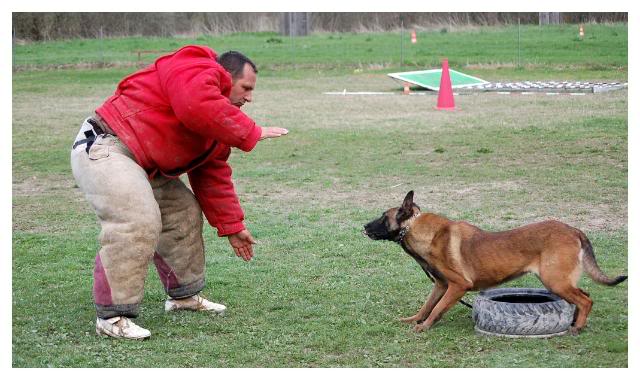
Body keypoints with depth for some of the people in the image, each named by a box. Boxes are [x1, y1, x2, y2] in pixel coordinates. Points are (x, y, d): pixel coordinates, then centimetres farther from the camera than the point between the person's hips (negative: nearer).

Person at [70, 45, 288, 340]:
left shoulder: (220, 127, 17)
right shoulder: (197, 69, -13)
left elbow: (213, 177, 20)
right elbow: (197, 108, -35)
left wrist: (231, 226, 17)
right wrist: (251, 133, -24)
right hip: (102, 149, -11)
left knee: (183, 214, 17)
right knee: (137, 222, -26)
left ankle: (184, 295, 31)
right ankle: (112, 316, -18)